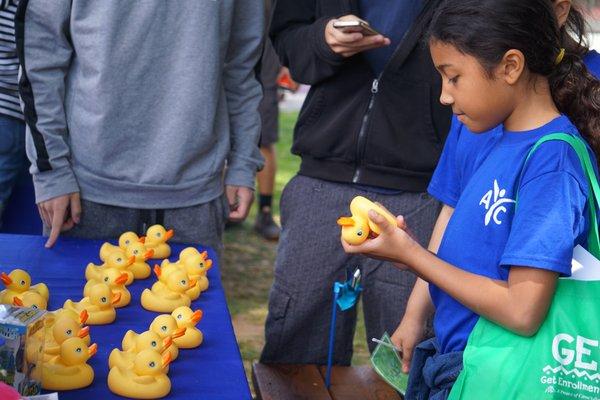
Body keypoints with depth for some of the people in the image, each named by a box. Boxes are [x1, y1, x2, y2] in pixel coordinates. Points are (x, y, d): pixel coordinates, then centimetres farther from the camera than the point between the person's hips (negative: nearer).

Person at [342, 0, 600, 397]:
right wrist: (401, 242, -7)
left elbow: (522, 311, -23)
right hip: (449, 356, 7)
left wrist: (411, 254, -16)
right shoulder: (498, 140, 6)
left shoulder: (552, 157, -19)